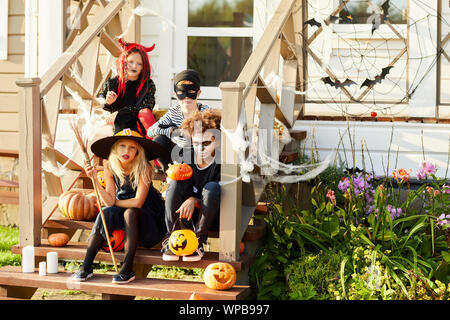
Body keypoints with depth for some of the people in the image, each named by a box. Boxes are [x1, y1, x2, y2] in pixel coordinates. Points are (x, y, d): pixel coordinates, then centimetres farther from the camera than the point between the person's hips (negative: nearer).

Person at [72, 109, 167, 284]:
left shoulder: (143, 167, -20)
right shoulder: (110, 167, -8)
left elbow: (138, 202, -23)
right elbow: (110, 200, -14)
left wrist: (115, 202, -11)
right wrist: (95, 179, -25)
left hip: (148, 215, -3)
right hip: (121, 211, 3)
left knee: (130, 212, -33)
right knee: (105, 213, -26)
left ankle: (127, 268, -32)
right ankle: (86, 266, -26)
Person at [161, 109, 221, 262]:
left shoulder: (221, 163, -16)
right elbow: (187, 193, -4)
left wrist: (194, 200, -31)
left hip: (213, 219, -3)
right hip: (191, 216, 3)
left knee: (212, 187, -31)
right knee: (175, 182, -20)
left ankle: (198, 242, -23)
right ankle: (169, 238, -22)